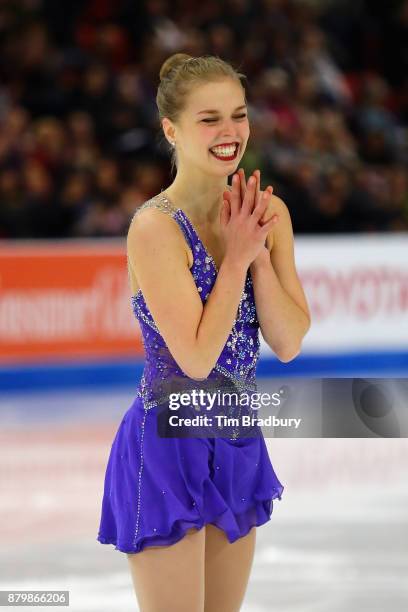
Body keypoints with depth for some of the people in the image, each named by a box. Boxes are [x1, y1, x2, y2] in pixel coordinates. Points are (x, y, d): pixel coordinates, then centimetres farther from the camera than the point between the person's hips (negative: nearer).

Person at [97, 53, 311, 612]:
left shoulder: (267, 213, 2)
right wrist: (238, 256, -16)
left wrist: (259, 253, -12)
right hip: (170, 447, -7)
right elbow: (196, 357, -21)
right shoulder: (156, 226, -17)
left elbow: (289, 344, -1)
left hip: (238, 442, 7)